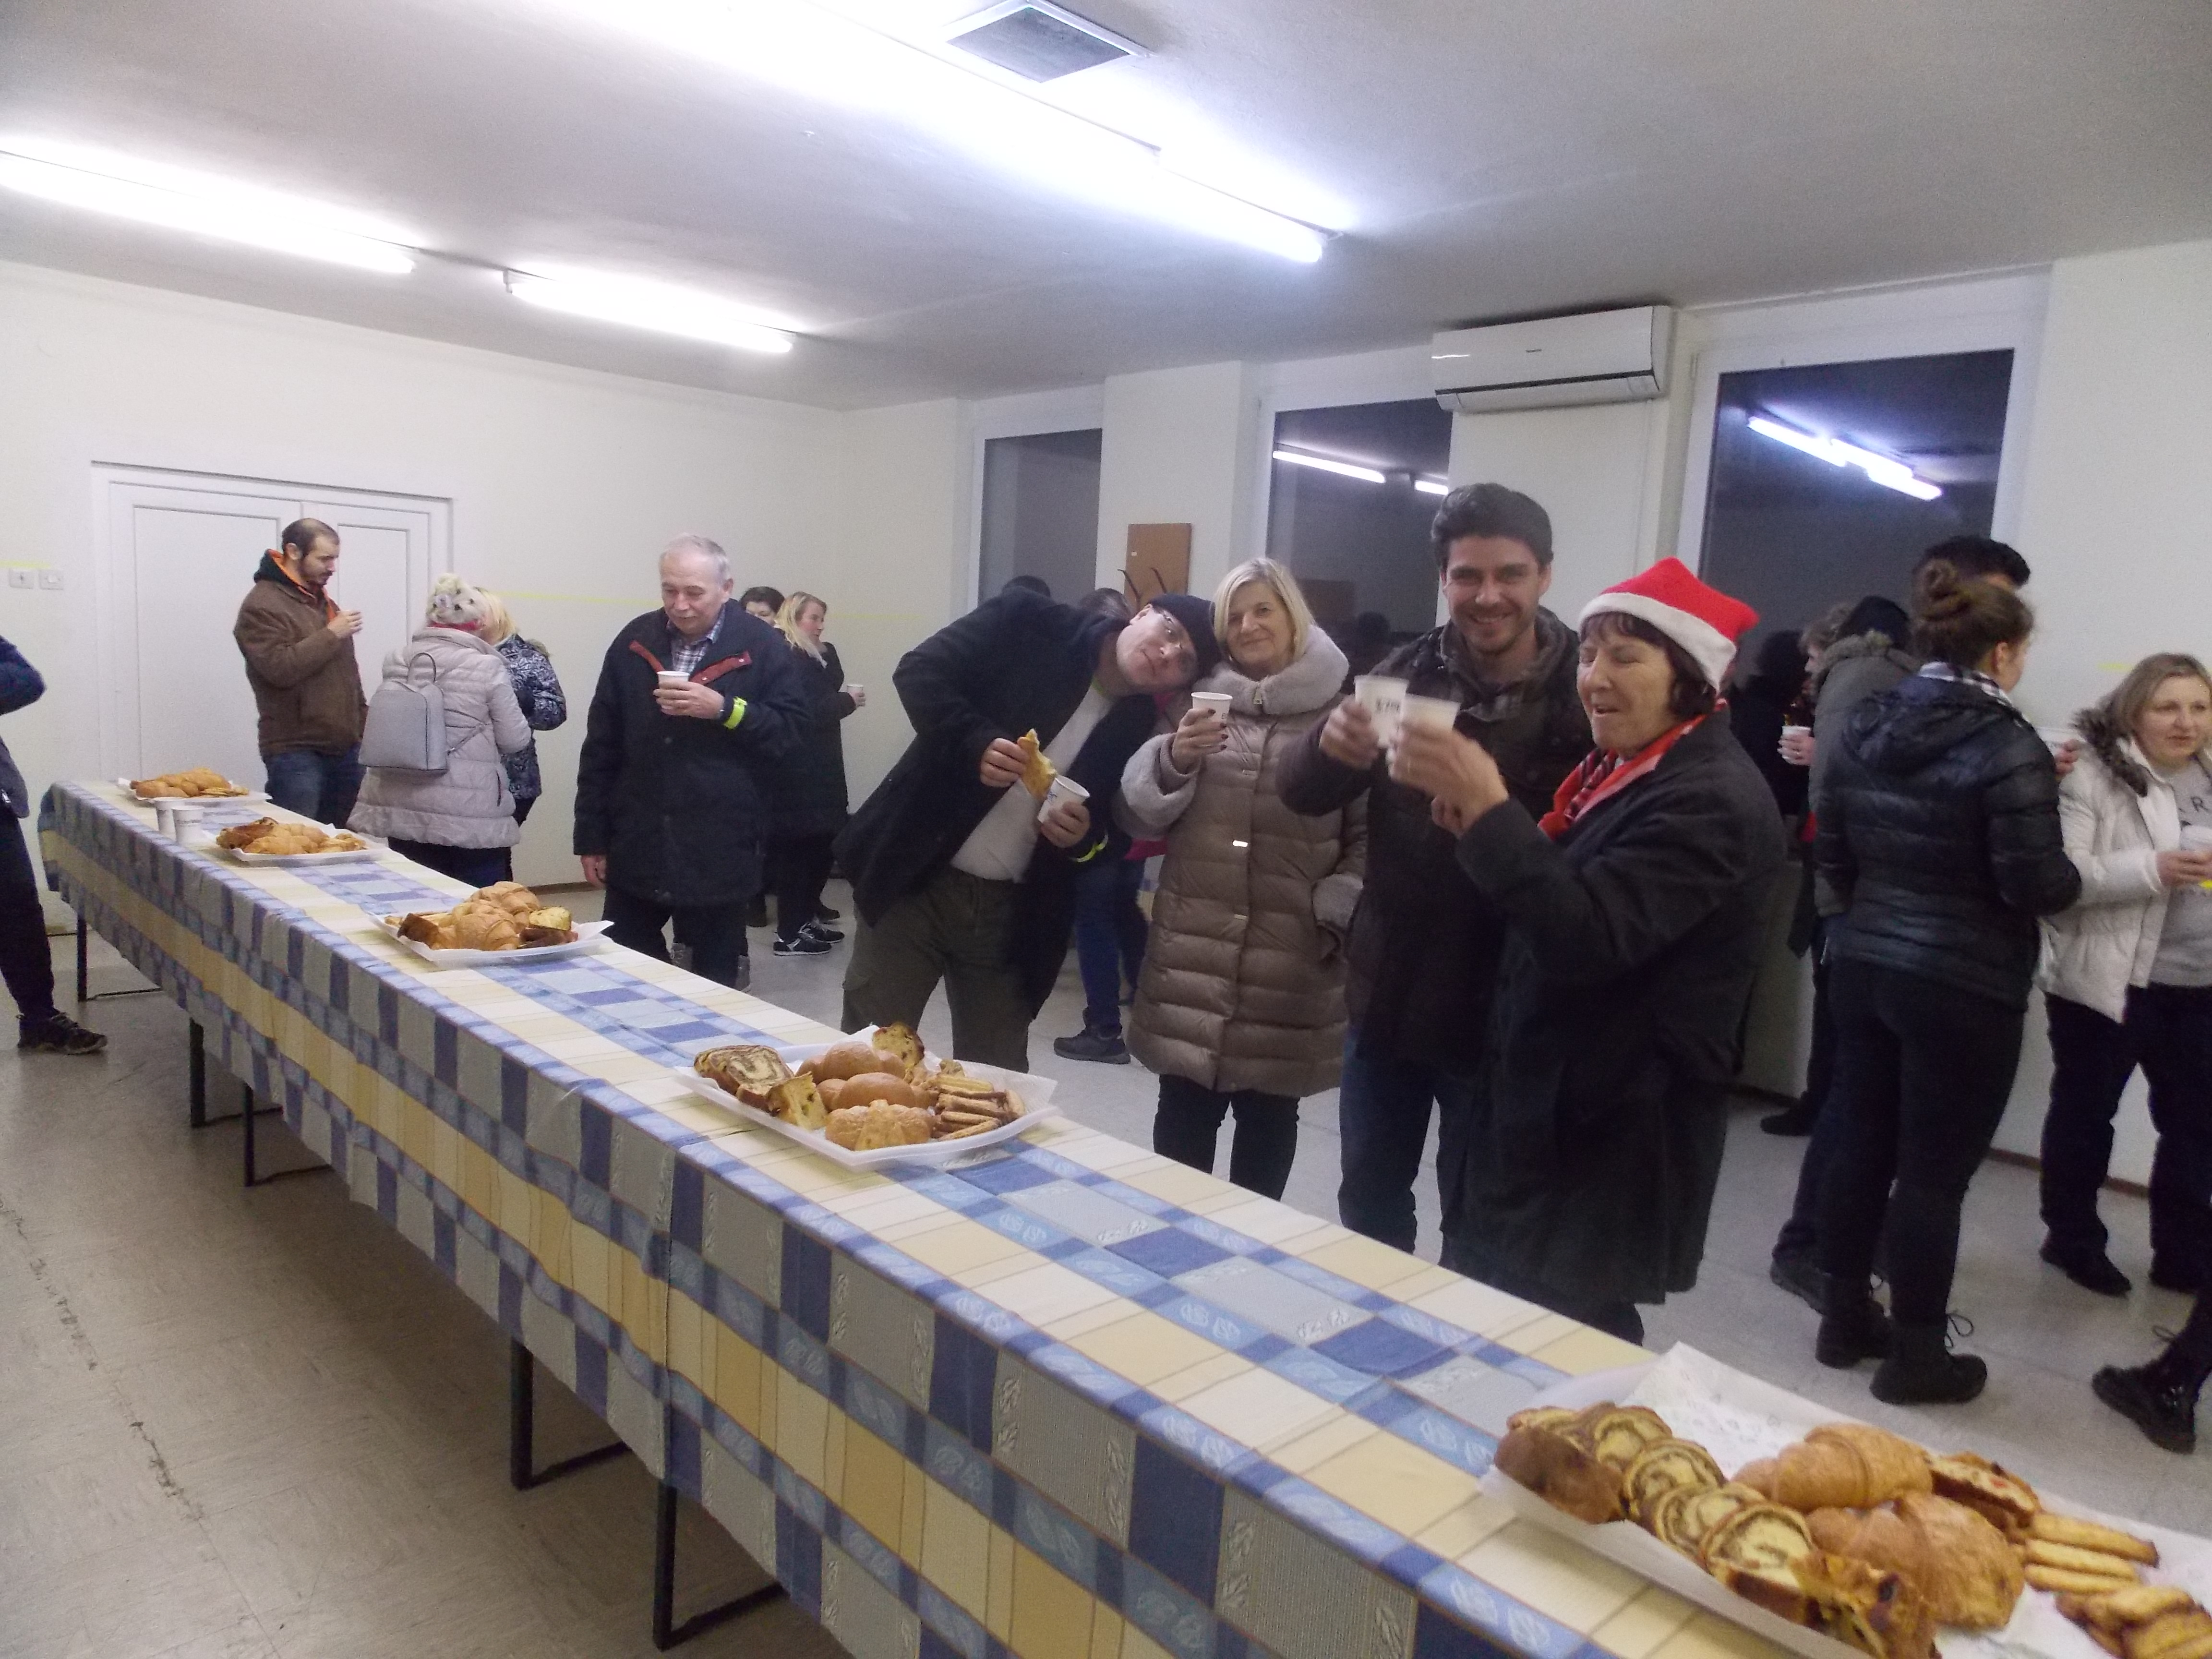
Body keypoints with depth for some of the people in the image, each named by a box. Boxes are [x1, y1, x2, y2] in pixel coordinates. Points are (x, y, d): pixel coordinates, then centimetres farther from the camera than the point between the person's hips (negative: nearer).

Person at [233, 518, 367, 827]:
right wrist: (332, 634, -16)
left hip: (345, 746, 7)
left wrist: (363, 723, 16)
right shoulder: (262, 604, -8)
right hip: (296, 752, -7)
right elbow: (280, 668, -22)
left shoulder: (324, 601, 18)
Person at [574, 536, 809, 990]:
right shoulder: (634, 641, 5)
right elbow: (602, 746, 8)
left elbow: (790, 728, -6)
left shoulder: (762, 646, -4)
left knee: (714, 984, 8)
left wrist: (723, 708, -20)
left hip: (720, 851, -3)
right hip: (636, 846, 3)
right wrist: (592, 835, 6)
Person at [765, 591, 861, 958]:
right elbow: (805, 712, -18)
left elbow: (834, 686, 9)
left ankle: (808, 917, 24)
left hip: (818, 766, 9)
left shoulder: (817, 656, 18)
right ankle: (789, 935, 0)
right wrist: (847, 702, -7)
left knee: (822, 841, 12)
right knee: (798, 847, -6)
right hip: (797, 768, -9)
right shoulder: (786, 658, -11)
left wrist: (825, 652, 2)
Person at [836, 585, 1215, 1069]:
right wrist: (975, 743, -25)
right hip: (917, 878, -3)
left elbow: (1118, 838, 8)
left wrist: (1084, 837, -15)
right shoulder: (1031, 624, -5)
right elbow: (919, 671, -10)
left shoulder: (1141, 731, 3)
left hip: (1013, 915, 3)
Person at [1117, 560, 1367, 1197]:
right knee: (1183, 1110, 5)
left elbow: (1369, 833, -1)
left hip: (1291, 958, -2)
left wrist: (1335, 913, -10)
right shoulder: (1201, 701, 11)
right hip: (1193, 948, 2)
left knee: (1268, 1112, 9)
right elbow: (1140, 812, 7)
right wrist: (1174, 758, -11)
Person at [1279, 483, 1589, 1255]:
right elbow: (1302, 794, -9)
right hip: (1385, 989, 4)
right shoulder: (1406, 672, -1)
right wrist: (1329, 746, -29)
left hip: (1502, 1009, -4)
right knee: (1368, 1205, 20)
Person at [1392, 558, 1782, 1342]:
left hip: (1613, 1132, -9)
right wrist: (1475, 830, -4)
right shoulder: (1621, 768, 11)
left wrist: (1489, 809, -36)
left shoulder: (1711, 800, -19)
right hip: (1546, 1105, 9)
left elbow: (1590, 937, -30)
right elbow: (1550, 907, 15)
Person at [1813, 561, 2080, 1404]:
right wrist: (2075, 878, 5)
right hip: (1964, 985, -6)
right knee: (1935, 1168, 4)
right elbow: (2036, 883, -16)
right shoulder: (2007, 745, -16)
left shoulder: (1862, 727, 3)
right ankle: (1915, 1355, 18)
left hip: (1863, 965, 6)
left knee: (1860, 1144, 15)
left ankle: (1845, 1318, 28)